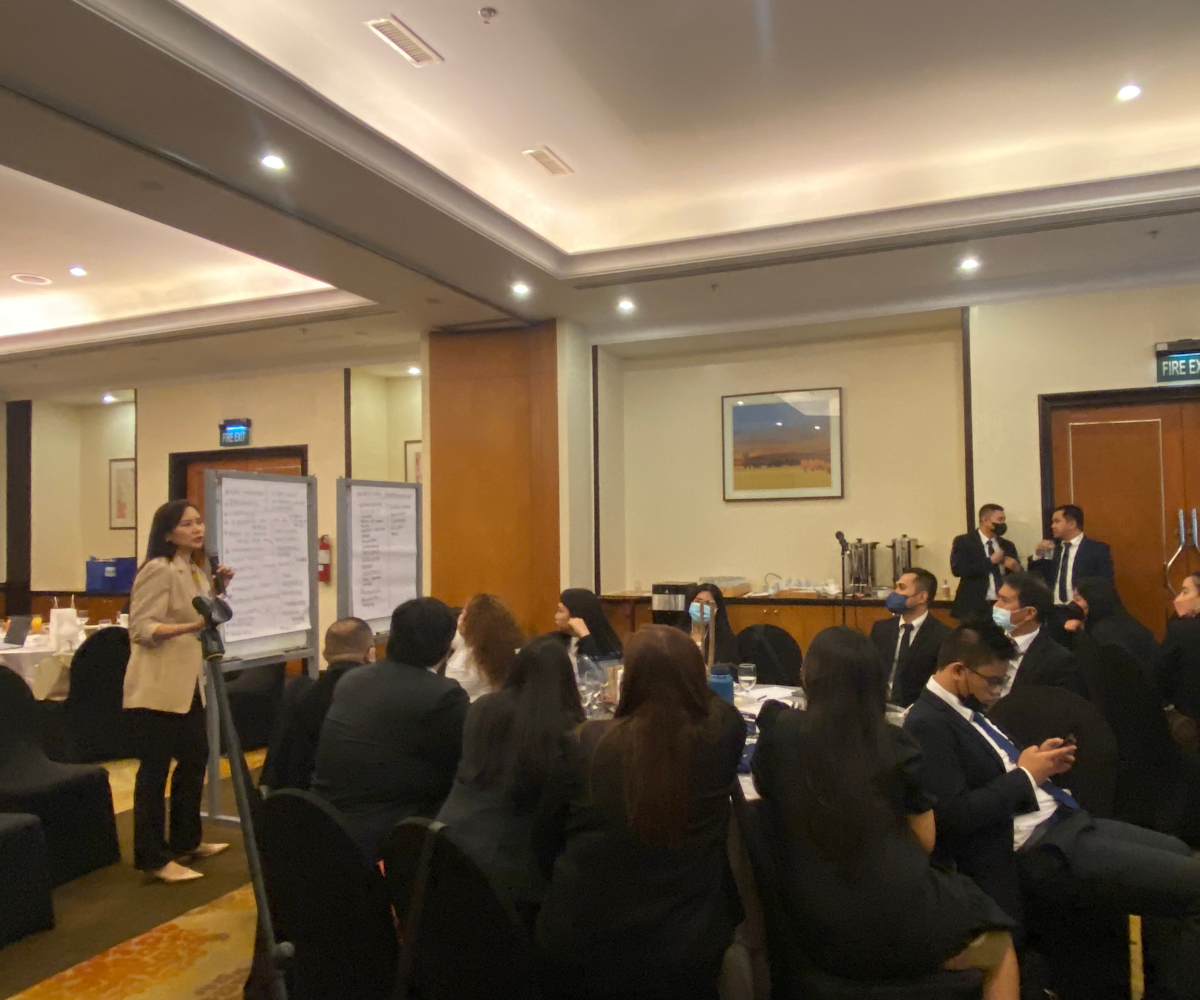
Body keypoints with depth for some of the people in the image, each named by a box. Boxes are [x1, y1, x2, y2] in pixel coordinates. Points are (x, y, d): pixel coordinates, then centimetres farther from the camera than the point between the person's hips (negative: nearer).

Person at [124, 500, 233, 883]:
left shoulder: (197, 569, 12)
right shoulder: (158, 570, -14)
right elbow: (141, 629, -20)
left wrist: (218, 589, 6)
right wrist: (189, 627, -32)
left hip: (188, 683, 9)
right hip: (156, 688, -9)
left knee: (195, 759, 17)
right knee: (155, 769, -2)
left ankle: (186, 842, 31)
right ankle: (154, 858, 8)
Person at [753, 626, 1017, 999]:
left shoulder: (778, 734, -7)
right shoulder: (896, 745, -9)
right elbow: (924, 841, 3)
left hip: (816, 933, 3)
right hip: (898, 926, -3)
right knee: (1001, 950, 27)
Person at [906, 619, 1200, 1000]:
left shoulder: (965, 707, 11)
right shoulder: (928, 725, -21)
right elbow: (955, 816, -27)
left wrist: (1037, 761, -1)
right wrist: (1025, 775, -17)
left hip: (1060, 821, 11)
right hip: (1038, 852, -11)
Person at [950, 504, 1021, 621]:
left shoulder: (1008, 545, 14)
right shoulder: (963, 542, -1)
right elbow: (957, 569, -15)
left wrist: (1016, 568, -8)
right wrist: (990, 561, -13)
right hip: (974, 607, -4)